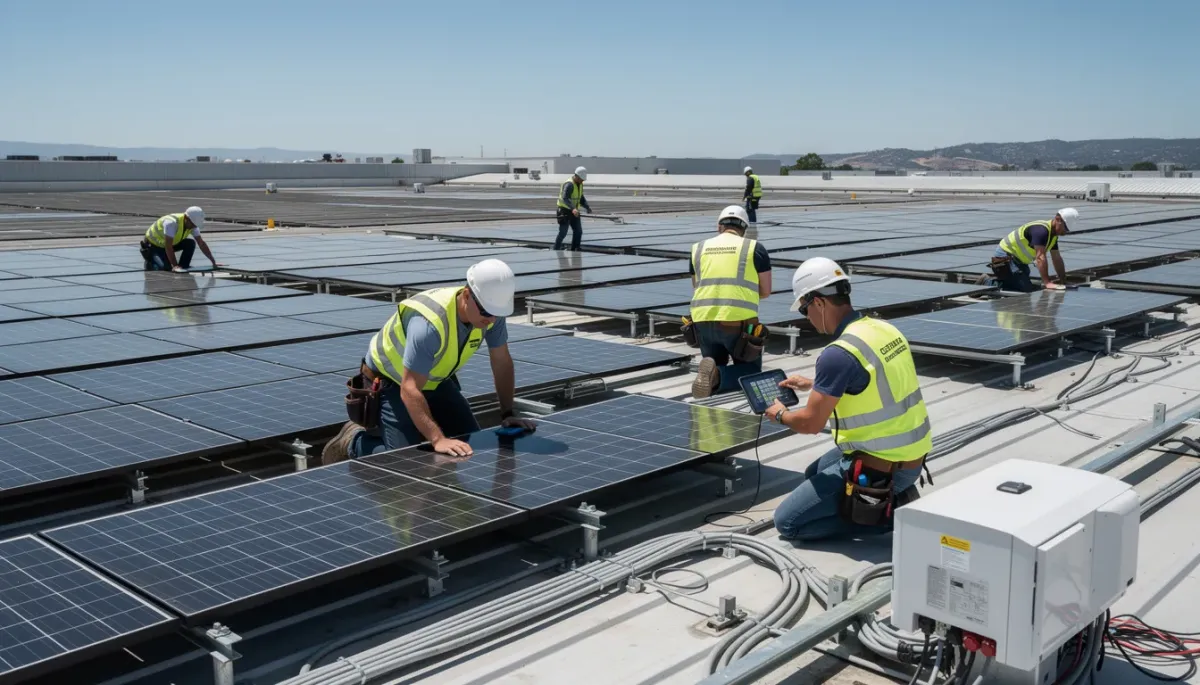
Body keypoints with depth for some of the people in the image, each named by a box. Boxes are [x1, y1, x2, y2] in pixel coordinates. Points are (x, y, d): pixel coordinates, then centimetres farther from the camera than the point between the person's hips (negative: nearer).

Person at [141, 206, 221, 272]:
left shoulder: (192, 225, -13)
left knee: (191, 243, -17)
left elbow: (201, 243, -8)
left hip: (171, 243, 6)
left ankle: (183, 266, -5)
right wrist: (175, 266, -40)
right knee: (165, 267, -26)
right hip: (153, 245, -6)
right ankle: (150, 262, 3)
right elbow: (168, 246, -37)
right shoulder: (171, 223, -36)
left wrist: (213, 262, -13)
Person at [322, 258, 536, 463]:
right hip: (390, 382, -7)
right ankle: (354, 441, 6)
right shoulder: (429, 323, -40)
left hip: (435, 381, 7)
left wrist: (508, 414, -8)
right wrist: (438, 439, -49)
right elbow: (410, 390, -41)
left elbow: (502, 362, -4)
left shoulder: (491, 312, -19)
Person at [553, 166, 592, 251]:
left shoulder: (580, 184, 8)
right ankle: (556, 250, 2)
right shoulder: (569, 184, -21)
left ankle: (574, 250, 12)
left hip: (573, 211, 8)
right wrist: (573, 209, -48)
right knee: (563, 232, -8)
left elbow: (581, 198, 16)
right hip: (565, 210, -8)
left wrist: (587, 207, -2)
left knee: (578, 231, 4)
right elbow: (565, 198, -34)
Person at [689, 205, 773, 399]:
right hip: (739, 322, -3)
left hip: (703, 320, 3)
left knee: (715, 365, 25)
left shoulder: (698, 248, 15)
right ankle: (717, 375, -16)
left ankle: (713, 374, -13)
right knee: (751, 372, 16)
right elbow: (766, 291, 9)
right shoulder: (755, 248, 6)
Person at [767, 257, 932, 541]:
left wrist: (781, 415, 7)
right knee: (814, 474, 30)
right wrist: (813, 384, 30)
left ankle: (888, 513, -3)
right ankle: (895, 497, 14)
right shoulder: (885, 328, 2)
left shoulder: (838, 353, -24)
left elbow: (810, 423, -15)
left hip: (880, 468, -9)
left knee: (787, 522, 1)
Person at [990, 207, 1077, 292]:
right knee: (1027, 289, -21)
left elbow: (1057, 259, 13)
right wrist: (1047, 282, -39)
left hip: (1017, 259, 11)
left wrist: (1064, 281, 12)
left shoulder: (1053, 234, 6)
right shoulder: (1041, 230, -26)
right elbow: (1040, 257, -33)